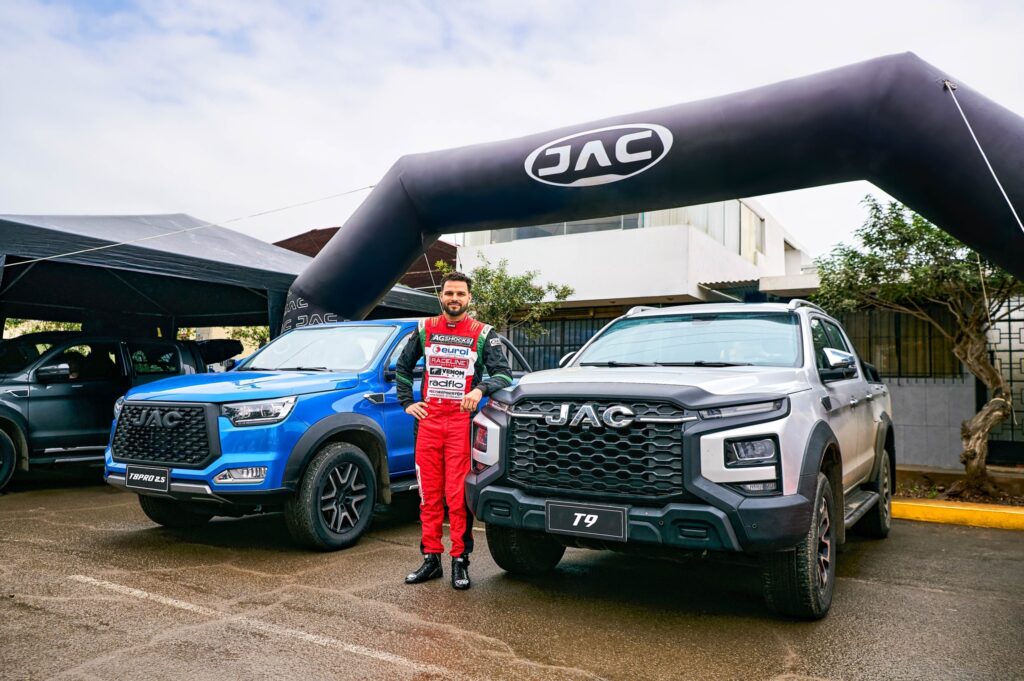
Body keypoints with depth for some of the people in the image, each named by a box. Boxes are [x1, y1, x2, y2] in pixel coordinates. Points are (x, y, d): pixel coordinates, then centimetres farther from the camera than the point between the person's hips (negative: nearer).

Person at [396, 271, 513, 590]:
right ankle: (431, 558, 16)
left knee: (458, 496, -5)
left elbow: (504, 374, -5)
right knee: (429, 495, 7)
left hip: (461, 422, -3)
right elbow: (403, 367, 22)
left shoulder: (483, 334, 3)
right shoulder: (425, 330, 11)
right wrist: (407, 403, 13)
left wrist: (480, 389, -24)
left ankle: (460, 561, 5)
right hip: (428, 420, 3)